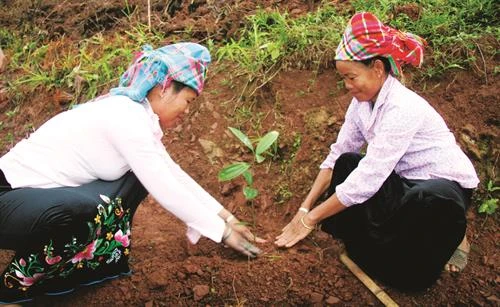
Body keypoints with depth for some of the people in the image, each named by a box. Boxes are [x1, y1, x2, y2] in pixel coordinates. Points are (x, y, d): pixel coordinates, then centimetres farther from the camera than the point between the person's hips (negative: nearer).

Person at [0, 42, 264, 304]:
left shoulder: (135, 112, 5)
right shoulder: (127, 118, -23)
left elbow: (173, 175, 10)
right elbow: (165, 191, -22)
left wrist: (227, 217, 9)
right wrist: (223, 232, -11)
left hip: (46, 193, 9)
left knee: (139, 177, 2)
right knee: (81, 210, -37)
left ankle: (84, 261, 9)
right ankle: (23, 279, -7)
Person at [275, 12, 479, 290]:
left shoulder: (403, 108, -28)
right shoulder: (363, 101, -5)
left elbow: (367, 179, -31)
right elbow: (337, 155, -3)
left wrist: (310, 219, -24)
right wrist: (305, 209, -11)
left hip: (444, 186, -7)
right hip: (403, 183, 7)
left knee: (430, 200, -40)